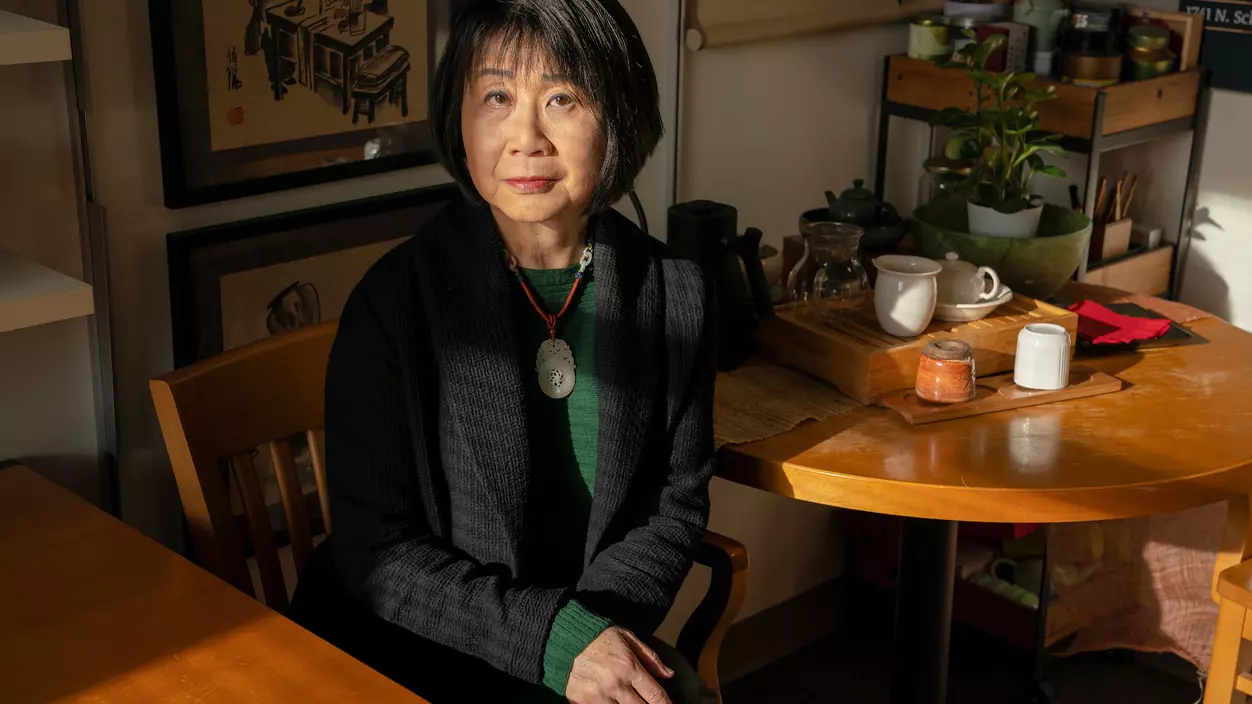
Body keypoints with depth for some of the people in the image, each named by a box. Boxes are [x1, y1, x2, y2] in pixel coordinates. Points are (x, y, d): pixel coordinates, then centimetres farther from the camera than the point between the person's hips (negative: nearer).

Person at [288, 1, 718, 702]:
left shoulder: (676, 293, -3)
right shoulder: (395, 301, -11)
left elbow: (677, 503, 6)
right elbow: (373, 551, -10)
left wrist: (594, 623, -11)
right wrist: (555, 638, -19)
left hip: (601, 637, 3)